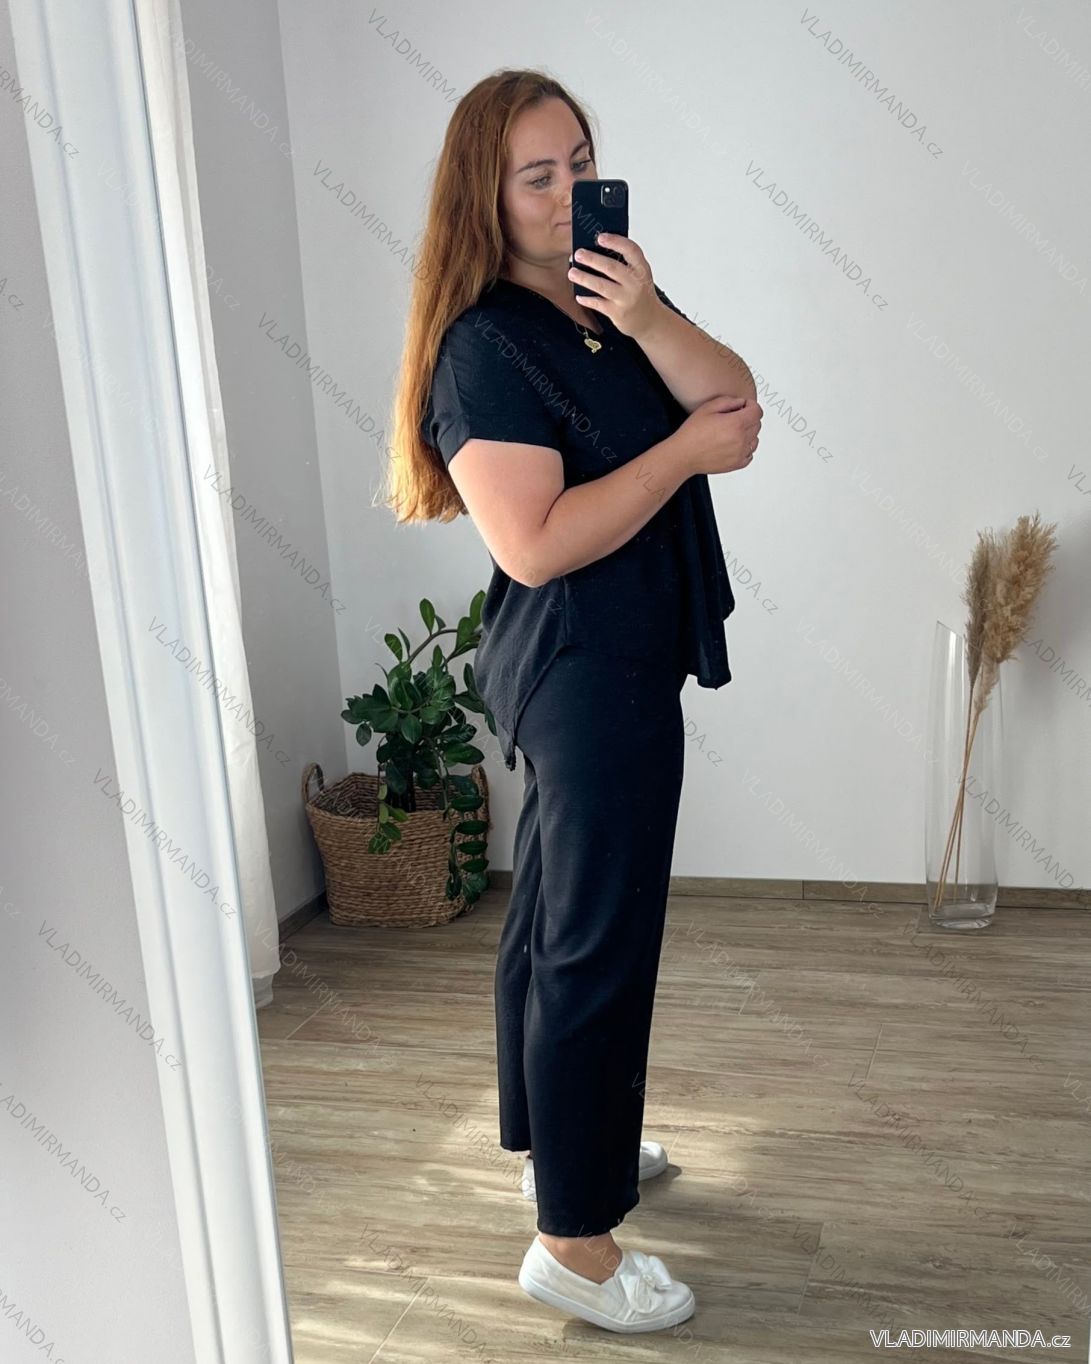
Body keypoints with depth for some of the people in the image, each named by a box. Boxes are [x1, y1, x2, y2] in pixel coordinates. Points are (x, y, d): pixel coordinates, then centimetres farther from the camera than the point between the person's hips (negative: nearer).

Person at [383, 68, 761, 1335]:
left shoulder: (614, 292, 10)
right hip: (583, 670, -9)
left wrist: (648, 321, -17)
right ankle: (573, 1241, 11)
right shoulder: (484, 344, -15)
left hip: (617, 661, 9)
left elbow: (732, 397, 0)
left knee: (553, 915, 19)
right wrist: (684, 450, -17)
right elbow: (535, 544, -23)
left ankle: (558, 1136, 38)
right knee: (599, 945, -4)